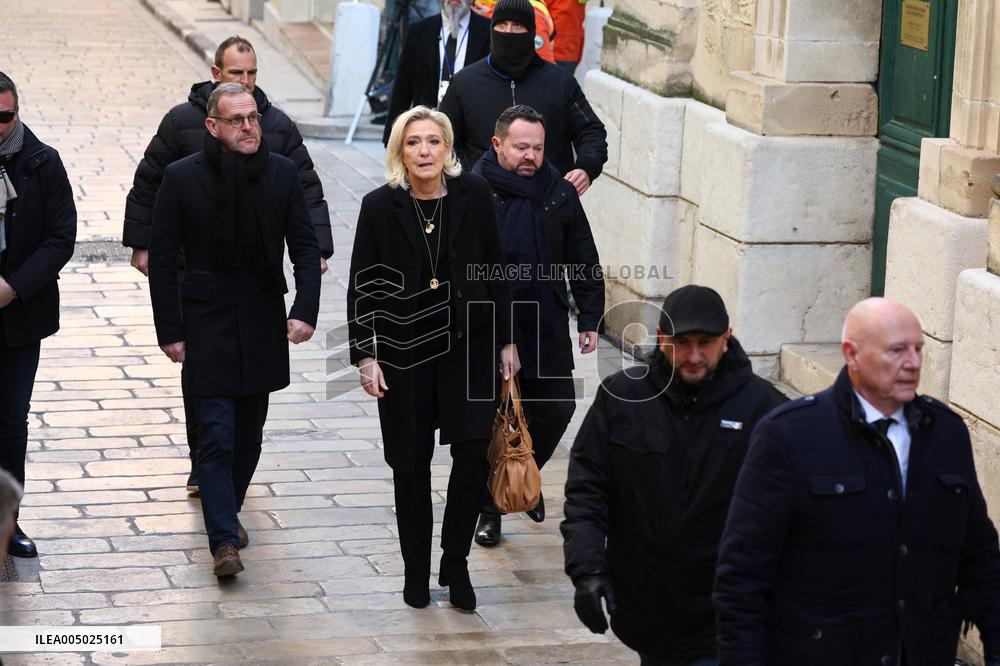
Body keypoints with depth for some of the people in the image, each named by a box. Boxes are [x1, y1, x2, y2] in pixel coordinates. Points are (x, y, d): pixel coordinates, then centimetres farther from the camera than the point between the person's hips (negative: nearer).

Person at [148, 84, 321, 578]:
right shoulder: (181, 177, -7)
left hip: (263, 325, 3)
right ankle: (224, 541, -10)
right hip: (207, 327, -3)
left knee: (249, 433, 13)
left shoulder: (282, 174, 0)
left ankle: (227, 512, 33)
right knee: (216, 435, -10)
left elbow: (305, 248, 2)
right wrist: (169, 331, -5)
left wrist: (305, 310, -11)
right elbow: (162, 260, -2)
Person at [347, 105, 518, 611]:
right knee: (411, 462, 7)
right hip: (403, 349, 0)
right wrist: (364, 355, -7)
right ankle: (416, 569, 23)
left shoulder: (473, 195, -4)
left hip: (468, 342, 1)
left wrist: (506, 340, 5)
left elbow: (495, 271, 4)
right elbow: (362, 286, -2)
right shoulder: (381, 207, -7)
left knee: (475, 450, -11)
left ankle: (455, 563, 7)